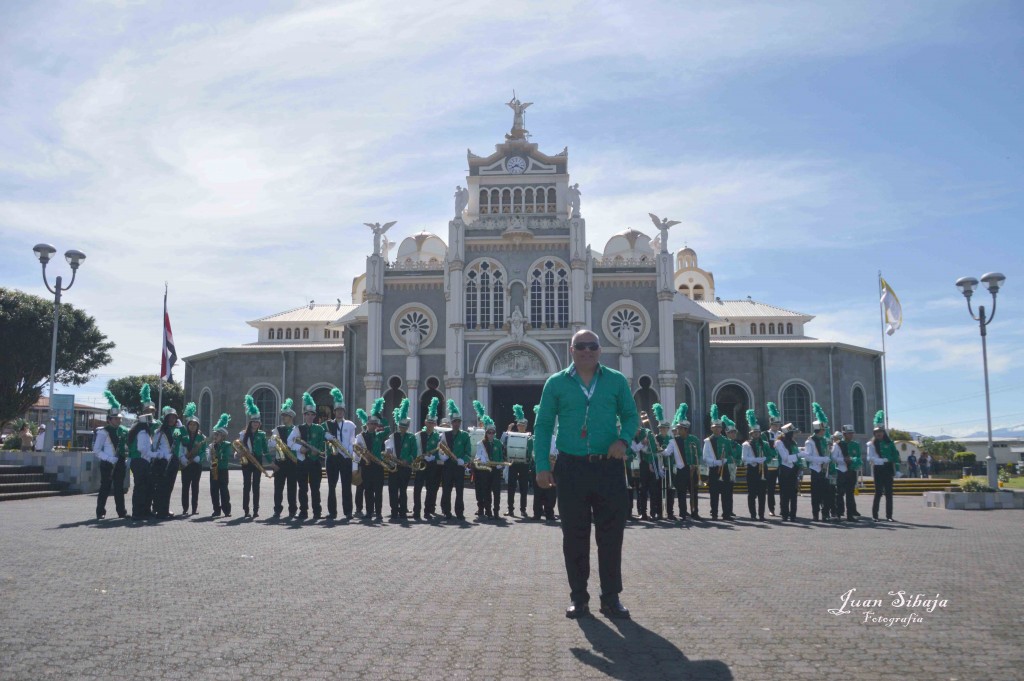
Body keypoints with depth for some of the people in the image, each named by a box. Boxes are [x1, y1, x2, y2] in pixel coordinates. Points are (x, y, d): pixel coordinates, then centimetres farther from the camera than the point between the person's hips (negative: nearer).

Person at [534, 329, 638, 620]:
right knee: (575, 534, 6)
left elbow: (631, 416, 11)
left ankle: (611, 597, 16)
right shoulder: (556, 383, 3)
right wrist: (542, 466, -6)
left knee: (611, 533, 4)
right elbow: (543, 426, 3)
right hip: (571, 468, -1)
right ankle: (579, 597, 17)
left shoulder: (617, 381, 6)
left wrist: (623, 439, -11)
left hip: (609, 468, 1)